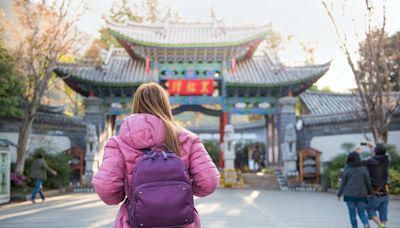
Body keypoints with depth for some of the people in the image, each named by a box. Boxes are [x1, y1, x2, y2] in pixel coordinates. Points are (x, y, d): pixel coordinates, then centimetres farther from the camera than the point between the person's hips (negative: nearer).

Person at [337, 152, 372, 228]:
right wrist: (370, 192, 16)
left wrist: (339, 194, 9)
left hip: (349, 195, -1)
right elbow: (368, 182, 0)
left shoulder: (347, 170, -6)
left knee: (352, 213, 9)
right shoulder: (363, 169, -5)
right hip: (361, 195, 1)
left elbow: (343, 184, -2)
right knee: (361, 213, 10)